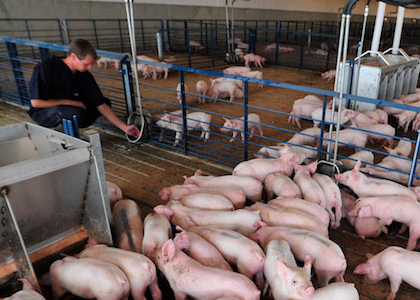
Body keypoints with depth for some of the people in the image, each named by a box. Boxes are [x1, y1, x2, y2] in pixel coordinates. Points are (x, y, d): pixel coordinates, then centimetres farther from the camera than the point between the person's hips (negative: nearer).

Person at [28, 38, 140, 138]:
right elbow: (36, 102, -23)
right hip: (43, 113, -7)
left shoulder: (85, 76, -7)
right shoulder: (46, 68, -22)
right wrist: (69, 102, -21)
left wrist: (125, 127, -12)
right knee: (77, 113, -37)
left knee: (105, 101, -4)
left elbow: (101, 105, -6)